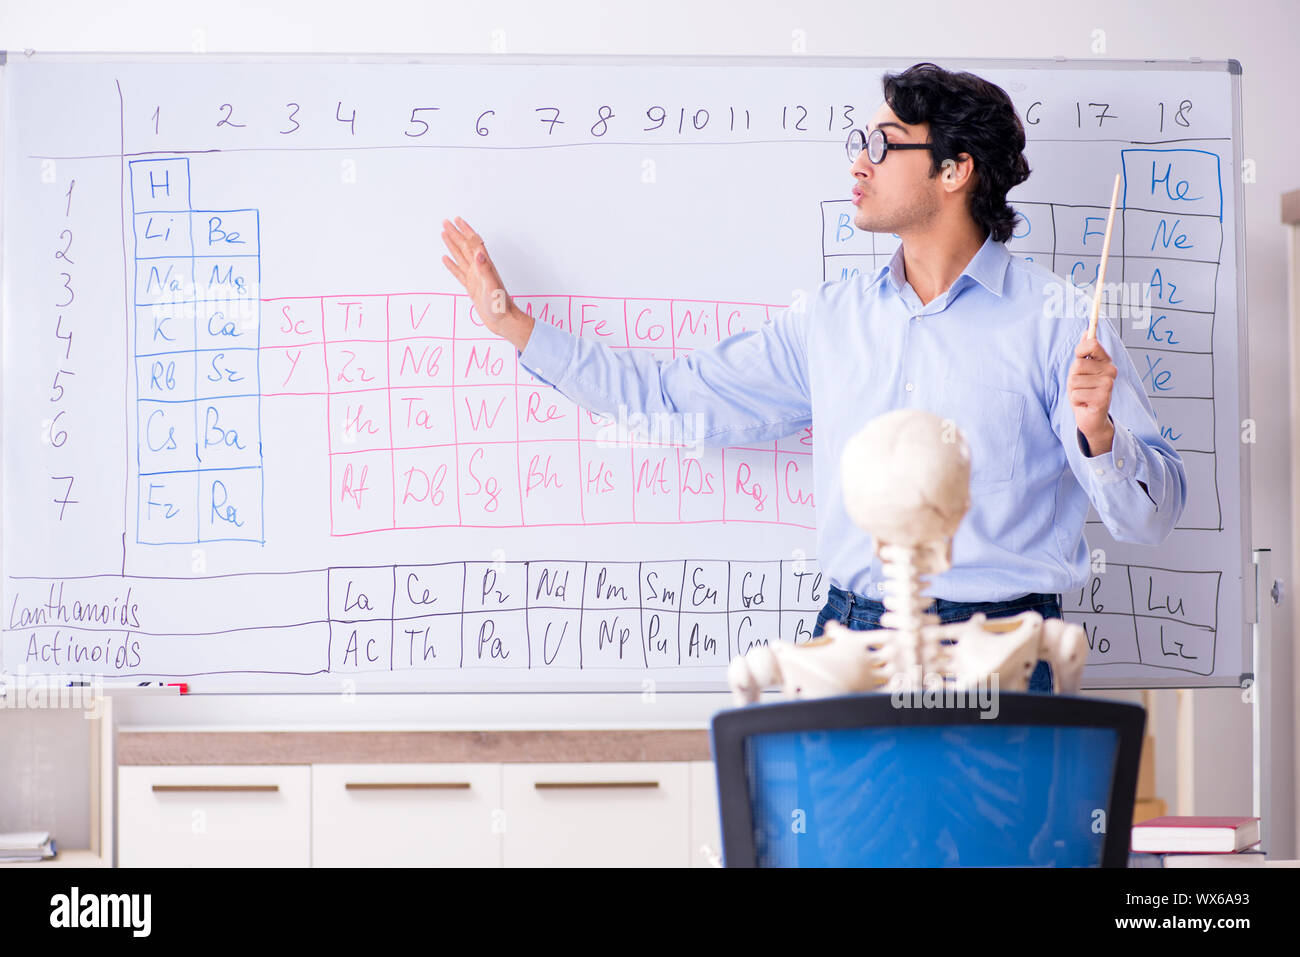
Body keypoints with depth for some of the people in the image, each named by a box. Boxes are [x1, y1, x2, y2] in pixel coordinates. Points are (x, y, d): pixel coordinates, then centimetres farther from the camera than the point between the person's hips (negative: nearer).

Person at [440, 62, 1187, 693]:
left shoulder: (1057, 319, -2)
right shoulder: (832, 319, 12)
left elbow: (1151, 517, -4)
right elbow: (677, 398, 17)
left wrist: (1097, 432, -25)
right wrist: (512, 321, 18)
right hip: (851, 636, 4)